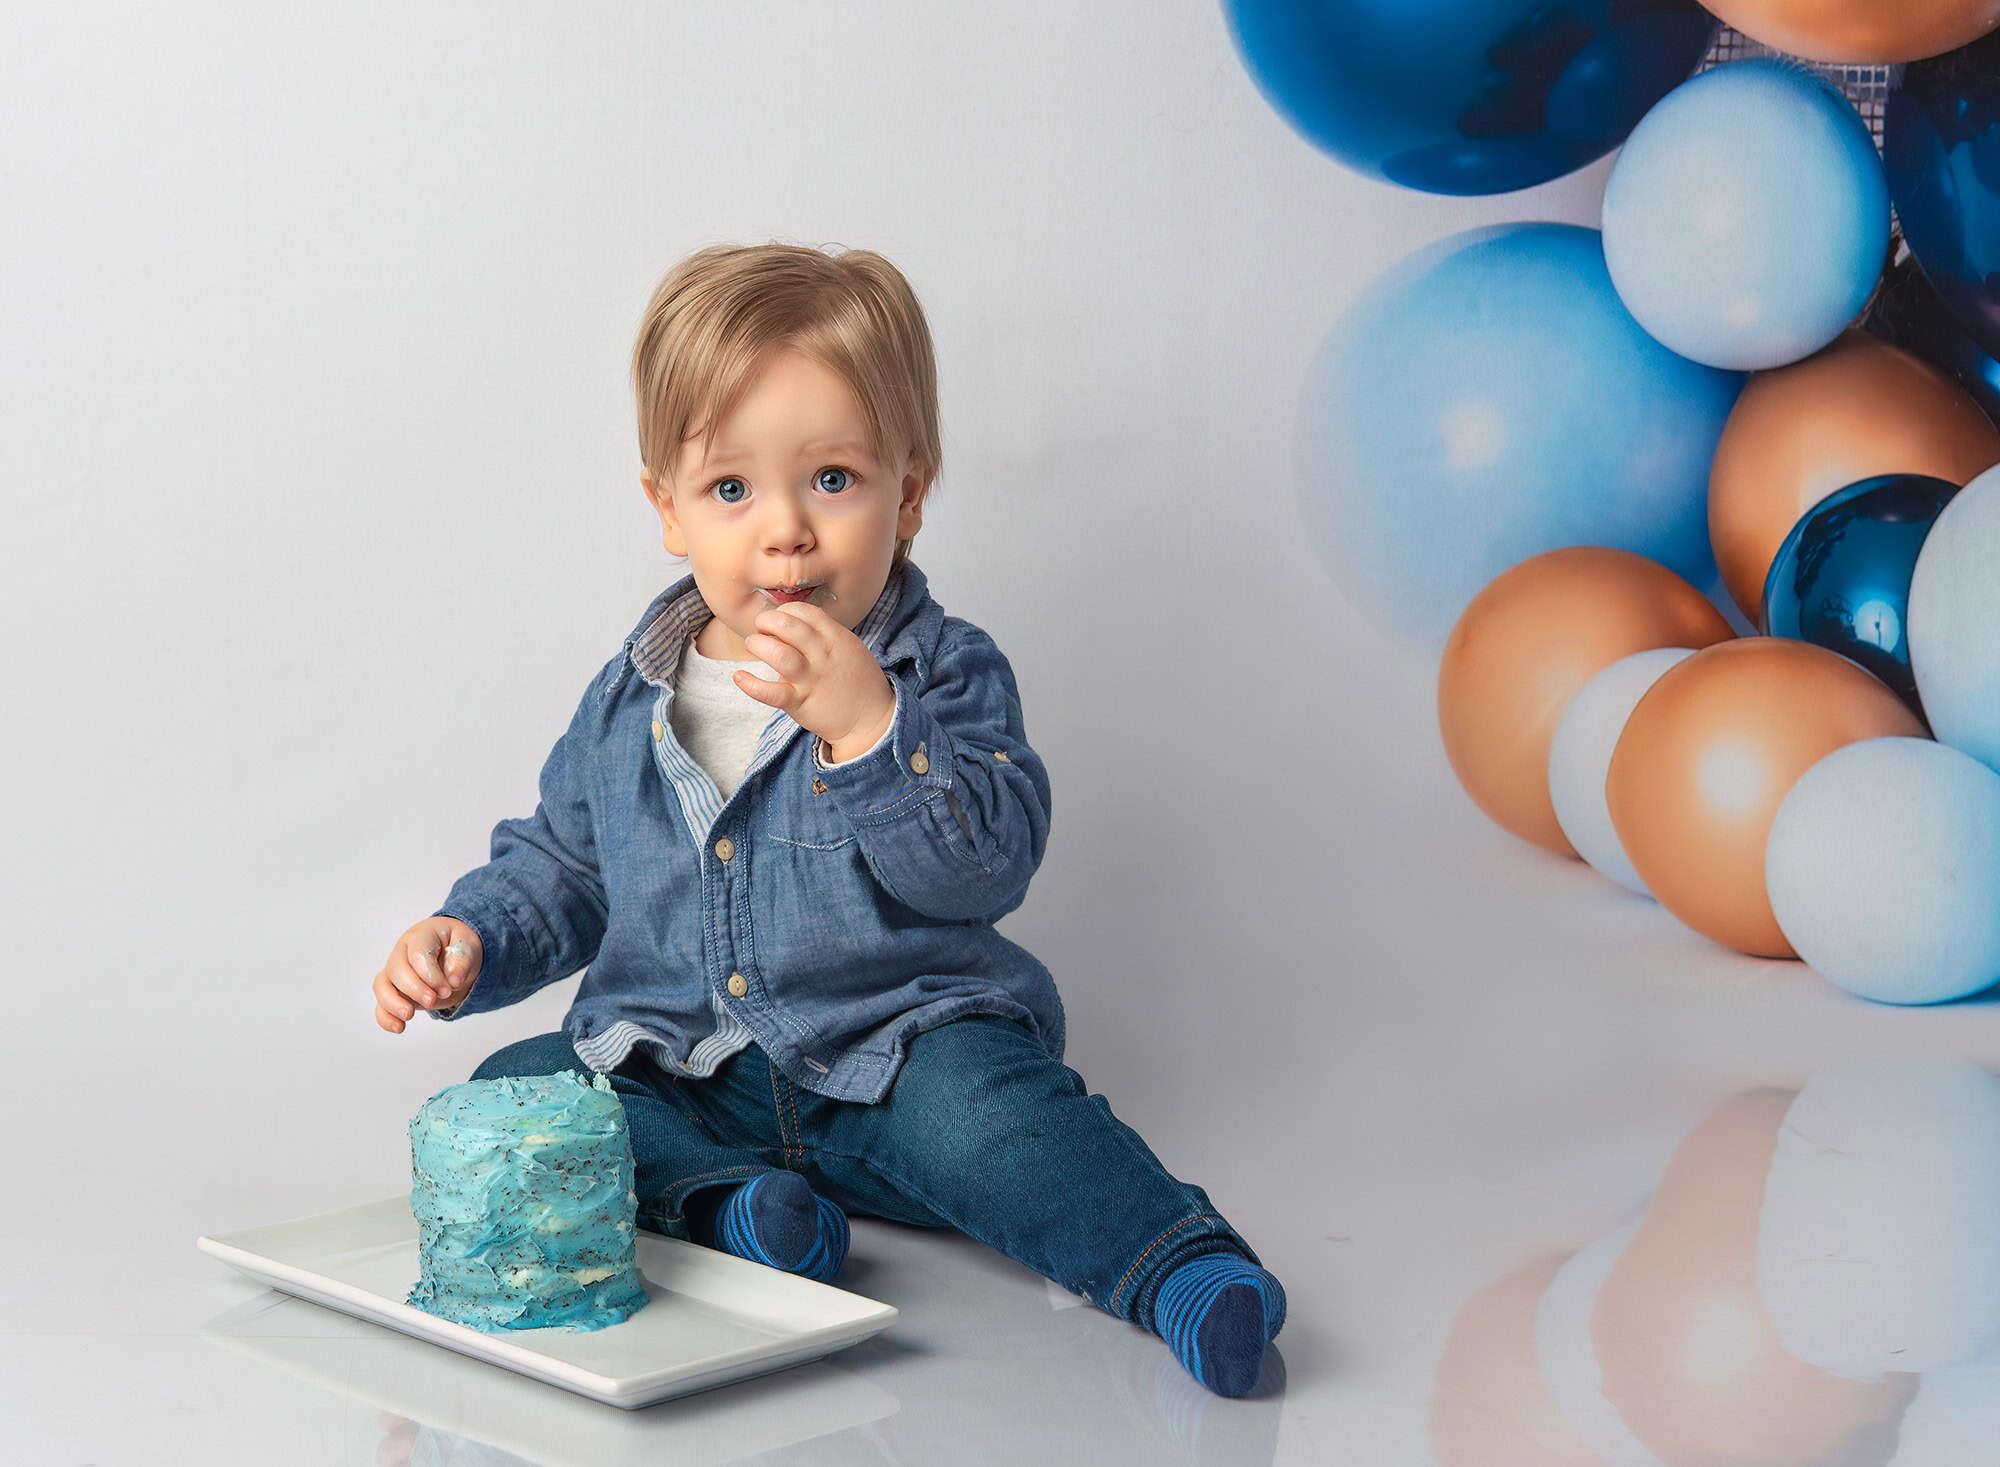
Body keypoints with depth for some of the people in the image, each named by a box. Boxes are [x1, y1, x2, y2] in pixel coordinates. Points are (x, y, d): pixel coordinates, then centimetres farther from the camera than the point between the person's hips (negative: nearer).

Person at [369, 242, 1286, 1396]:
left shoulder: (944, 675, -6)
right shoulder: (629, 703, 7)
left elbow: (987, 865, -19)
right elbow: (560, 866, 19)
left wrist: (869, 727, -31)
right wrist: (470, 938, 0)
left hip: (892, 1053, -5)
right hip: (673, 1072, 5)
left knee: (988, 1107, -35)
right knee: (509, 1089, -15)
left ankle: (1181, 1267, -39)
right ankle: (722, 1202, -29)